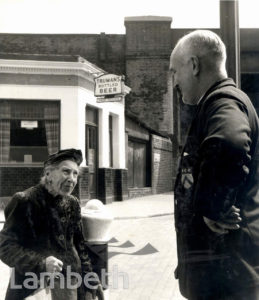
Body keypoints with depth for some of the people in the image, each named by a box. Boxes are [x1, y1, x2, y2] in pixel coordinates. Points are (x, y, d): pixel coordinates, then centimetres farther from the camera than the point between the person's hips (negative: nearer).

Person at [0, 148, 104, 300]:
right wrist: (41, 263, -25)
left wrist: (90, 278, 9)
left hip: (68, 278, 5)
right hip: (33, 280, -5)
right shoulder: (25, 201, -12)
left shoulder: (72, 203, 6)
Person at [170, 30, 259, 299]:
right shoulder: (216, 104, 18)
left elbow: (229, 144, -40)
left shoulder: (224, 101, -16)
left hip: (224, 266, -10)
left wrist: (212, 209, -29)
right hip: (220, 259, 10)